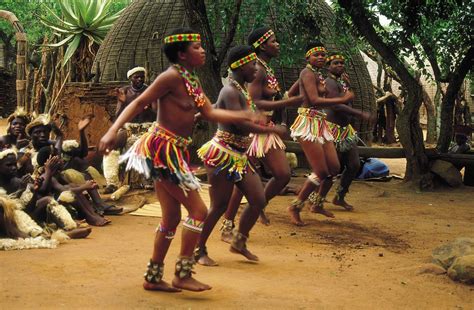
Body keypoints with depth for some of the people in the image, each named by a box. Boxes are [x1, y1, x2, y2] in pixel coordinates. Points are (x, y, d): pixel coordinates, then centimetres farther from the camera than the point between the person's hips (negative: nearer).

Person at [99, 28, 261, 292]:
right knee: (199, 211, -6)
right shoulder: (172, 76, -14)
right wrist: (113, 131, -27)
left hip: (175, 151, 9)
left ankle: (153, 278, 24)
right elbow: (139, 103, -17)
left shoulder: (192, 79, 12)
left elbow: (211, 113, 10)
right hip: (163, 148, -9)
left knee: (172, 218, 14)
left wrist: (245, 116, 6)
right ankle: (183, 275, 2)